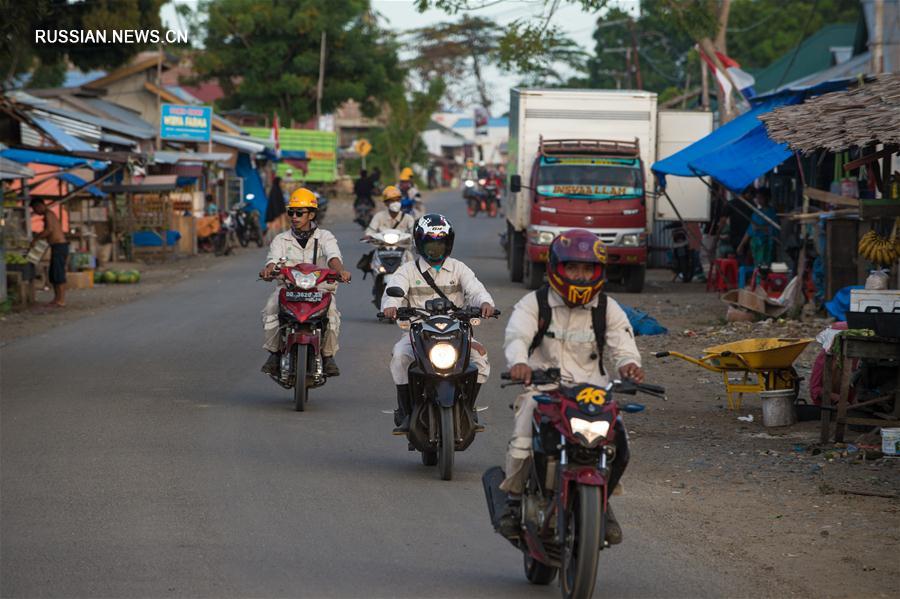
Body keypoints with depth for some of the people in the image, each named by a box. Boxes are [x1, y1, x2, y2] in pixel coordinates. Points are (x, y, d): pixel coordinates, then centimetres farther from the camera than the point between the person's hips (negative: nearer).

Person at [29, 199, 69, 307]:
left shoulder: (48, 214, -10)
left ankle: (61, 300, -8)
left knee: (58, 274, -9)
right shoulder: (51, 214, 20)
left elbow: (49, 229, -24)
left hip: (59, 246, -10)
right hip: (59, 246, 10)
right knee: (53, 275, 13)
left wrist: (35, 238, -18)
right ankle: (57, 299, 15)